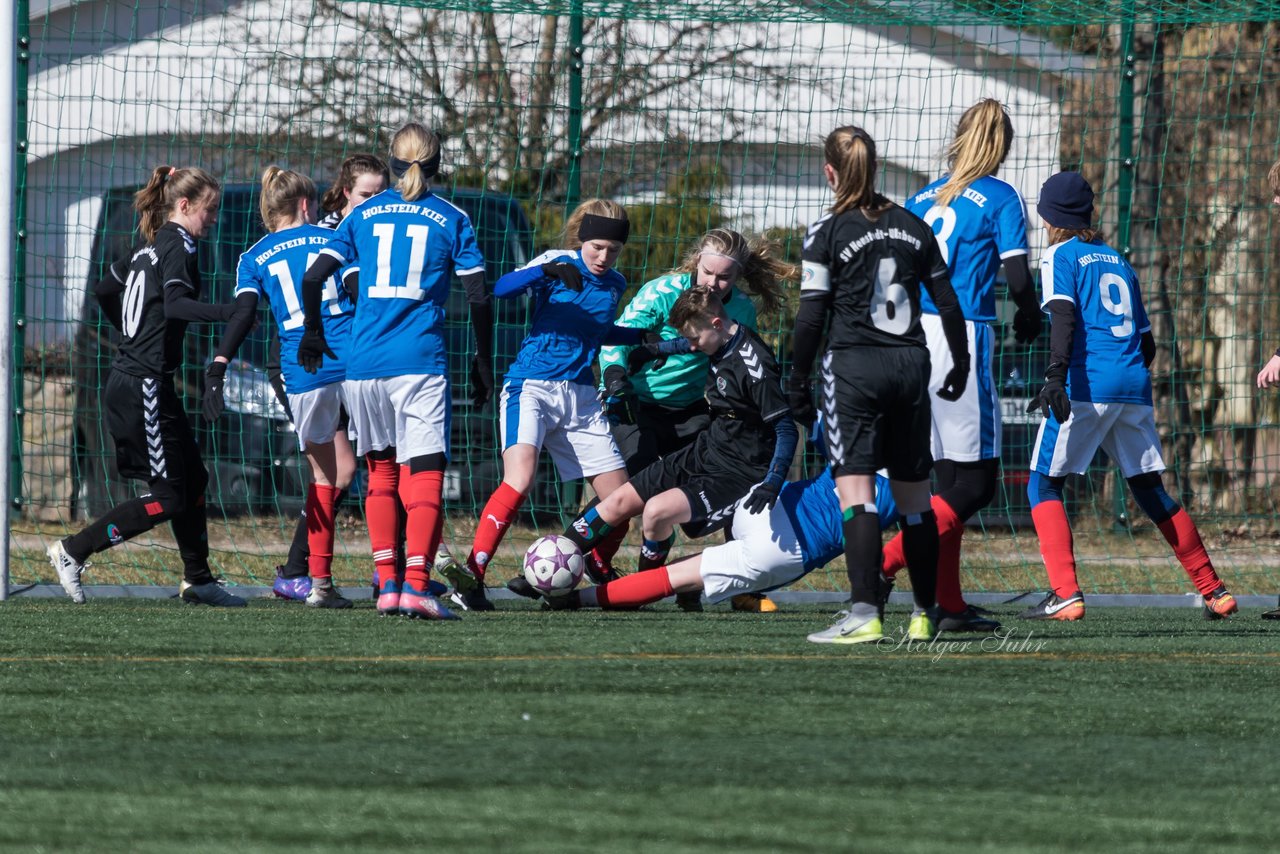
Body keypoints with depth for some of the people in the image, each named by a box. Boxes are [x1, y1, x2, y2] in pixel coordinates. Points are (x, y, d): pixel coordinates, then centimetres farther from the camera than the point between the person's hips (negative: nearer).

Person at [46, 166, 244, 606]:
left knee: (193, 479, 14)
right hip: (145, 385, -10)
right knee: (167, 498, -6)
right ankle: (73, 552, -2)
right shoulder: (180, 245, -12)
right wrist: (230, 314, -40)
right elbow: (176, 304, -29)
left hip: (130, 383, 10)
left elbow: (104, 289, 25)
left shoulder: (151, 246, 15)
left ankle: (197, 580, 21)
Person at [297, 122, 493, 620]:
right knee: (424, 473, -7)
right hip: (421, 363, -3)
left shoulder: (365, 214, 10)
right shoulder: (450, 219, 4)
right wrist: (483, 361, 11)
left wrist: (312, 334, 19)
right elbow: (478, 296, 0)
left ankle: (387, 584, 9)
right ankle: (416, 584, -22)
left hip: (364, 364, 3)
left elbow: (314, 277, 4)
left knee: (380, 472, 15)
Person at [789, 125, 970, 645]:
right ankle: (924, 615, 17)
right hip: (910, 367, 5)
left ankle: (864, 614, -22)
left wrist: (799, 383, 1)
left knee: (856, 489, -11)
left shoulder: (828, 233, -4)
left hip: (854, 365, -5)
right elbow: (947, 302, 14)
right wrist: (960, 365, 26)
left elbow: (811, 315, -7)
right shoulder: (913, 227, 10)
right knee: (913, 494, 12)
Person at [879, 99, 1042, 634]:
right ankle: (881, 568, -16)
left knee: (950, 479, 13)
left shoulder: (922, 199, 15)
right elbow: (1017, 275, -7)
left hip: (912, 340, 7)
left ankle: (949, 604, 12)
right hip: (961, 337, -7)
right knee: (976, 483, -3)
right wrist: (1028, 321, 12)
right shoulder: (1000, 198, -2)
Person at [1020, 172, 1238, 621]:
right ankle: (1214, 591, 16)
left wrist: (1056, 376, -24)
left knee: (1043, 484, 1)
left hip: (1085, 384, -6)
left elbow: (1064, 317, -13)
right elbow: (1147, 343, 22)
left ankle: (1065, 594, -16)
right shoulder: (1118, 261, 23)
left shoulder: (1060, 256, 4)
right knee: (1149, 489, 16)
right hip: (1134, 385, 6)